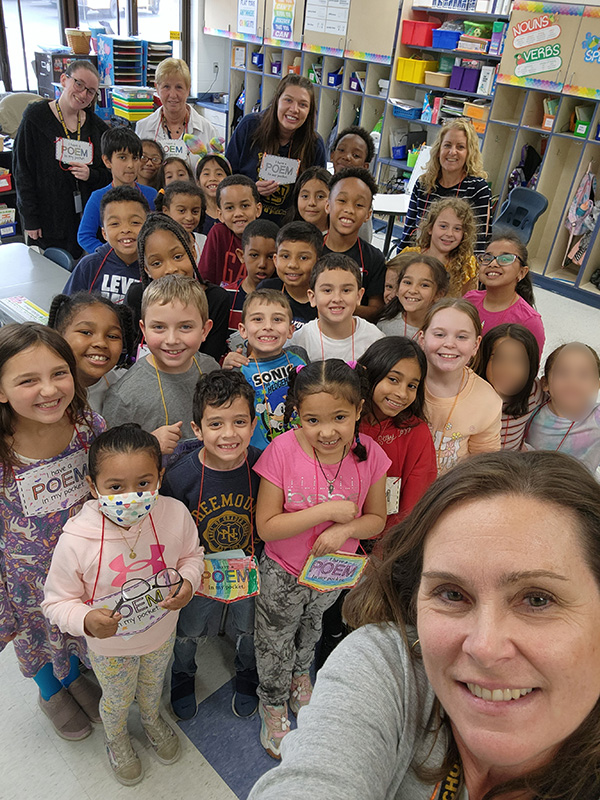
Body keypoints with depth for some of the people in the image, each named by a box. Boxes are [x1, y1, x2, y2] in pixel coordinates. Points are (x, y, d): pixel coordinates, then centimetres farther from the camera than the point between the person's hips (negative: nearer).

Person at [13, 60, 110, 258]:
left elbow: (108, 174, 12)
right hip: (50, 220, -3)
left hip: (88, 219, 3)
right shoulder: (35, 117, -3)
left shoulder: (96, 126, 8)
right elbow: (22, 170, -4)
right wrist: (30, 219, -8)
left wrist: (91, 175, -12)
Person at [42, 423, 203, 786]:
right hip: (111, 646, -2)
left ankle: (152, 719, 69)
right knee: (117, 700, 29)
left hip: (162, 632, 2)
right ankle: (117, 739, 65)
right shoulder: (76, 541, -35)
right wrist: (87, 620, -39)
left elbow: (191, 554, -6)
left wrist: (188, 582, -25)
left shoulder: (175, 514, -27)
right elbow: (57, 602, -20)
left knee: (153, 684, 34)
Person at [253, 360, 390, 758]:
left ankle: (300, 673, 66)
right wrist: (327, 510, -34)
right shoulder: (282, 451, -30)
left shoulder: (368, 453, -22)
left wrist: (344, 529, -29)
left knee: (312, 629, 33)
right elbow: (267, 527, -26)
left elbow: (376, 519, -9)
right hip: (283, 575, -3)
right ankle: (273, 705, 52)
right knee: (274, 642, 22)